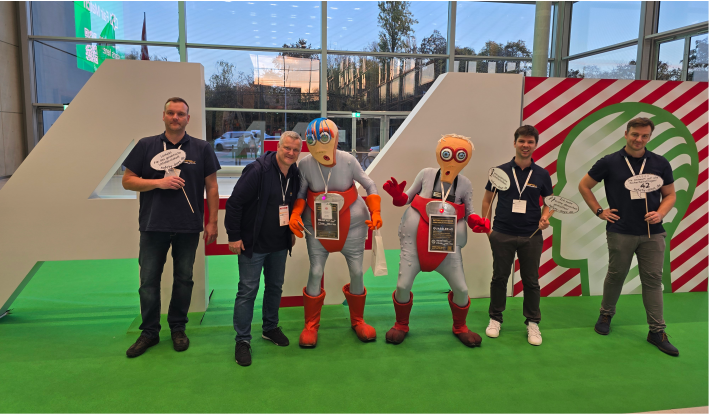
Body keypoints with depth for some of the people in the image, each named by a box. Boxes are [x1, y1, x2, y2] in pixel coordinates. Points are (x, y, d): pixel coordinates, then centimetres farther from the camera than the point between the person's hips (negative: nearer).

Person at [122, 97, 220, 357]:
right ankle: (149, 332, 21)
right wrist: (158, 182, -13)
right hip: (153, 226, 0)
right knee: (149, 280, 6)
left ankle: (178, 328, 25)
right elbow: (127, 181, 4)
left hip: (188, 228, 0)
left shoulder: (202, 149, 3)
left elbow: (212, 187, 4)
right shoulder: (146, 146, 4)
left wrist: (212, 222, 0)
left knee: (184, 279, 9)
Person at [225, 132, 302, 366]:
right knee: (247, 291, 0)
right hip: (253, 244, -7)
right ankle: (242, 340, 12)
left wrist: (292, 232, 16)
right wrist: (234, 236, -17)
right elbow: (234, 202, -18)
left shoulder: (295, 175, 2)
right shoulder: (258, 170, -19)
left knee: (275, 287, 17)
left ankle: (270, 328, 36)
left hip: (279, 245, 7)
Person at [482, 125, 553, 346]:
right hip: (502, 234, 0)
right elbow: (487, 199, 7)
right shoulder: (500, 171, -1)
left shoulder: (542, 174, 2)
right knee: (499, 277, 9)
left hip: (531, 236, 1)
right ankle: (495, 318, 24)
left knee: (531, 280, 7)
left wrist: (545, 217, -8)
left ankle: (532, 322, 22)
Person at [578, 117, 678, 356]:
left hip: (653, 233, 2)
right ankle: (606, 315, 31)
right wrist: (599, 211, 0)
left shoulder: (660, 164, 3)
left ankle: (657, 331, 14)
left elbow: (670, 195, 10)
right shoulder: (609, 162, -3)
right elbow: (584, 186, 5)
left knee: (653, 280, 5)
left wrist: (660, 213, -9)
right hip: (620, 232, -2)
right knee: (616, 276, 10)